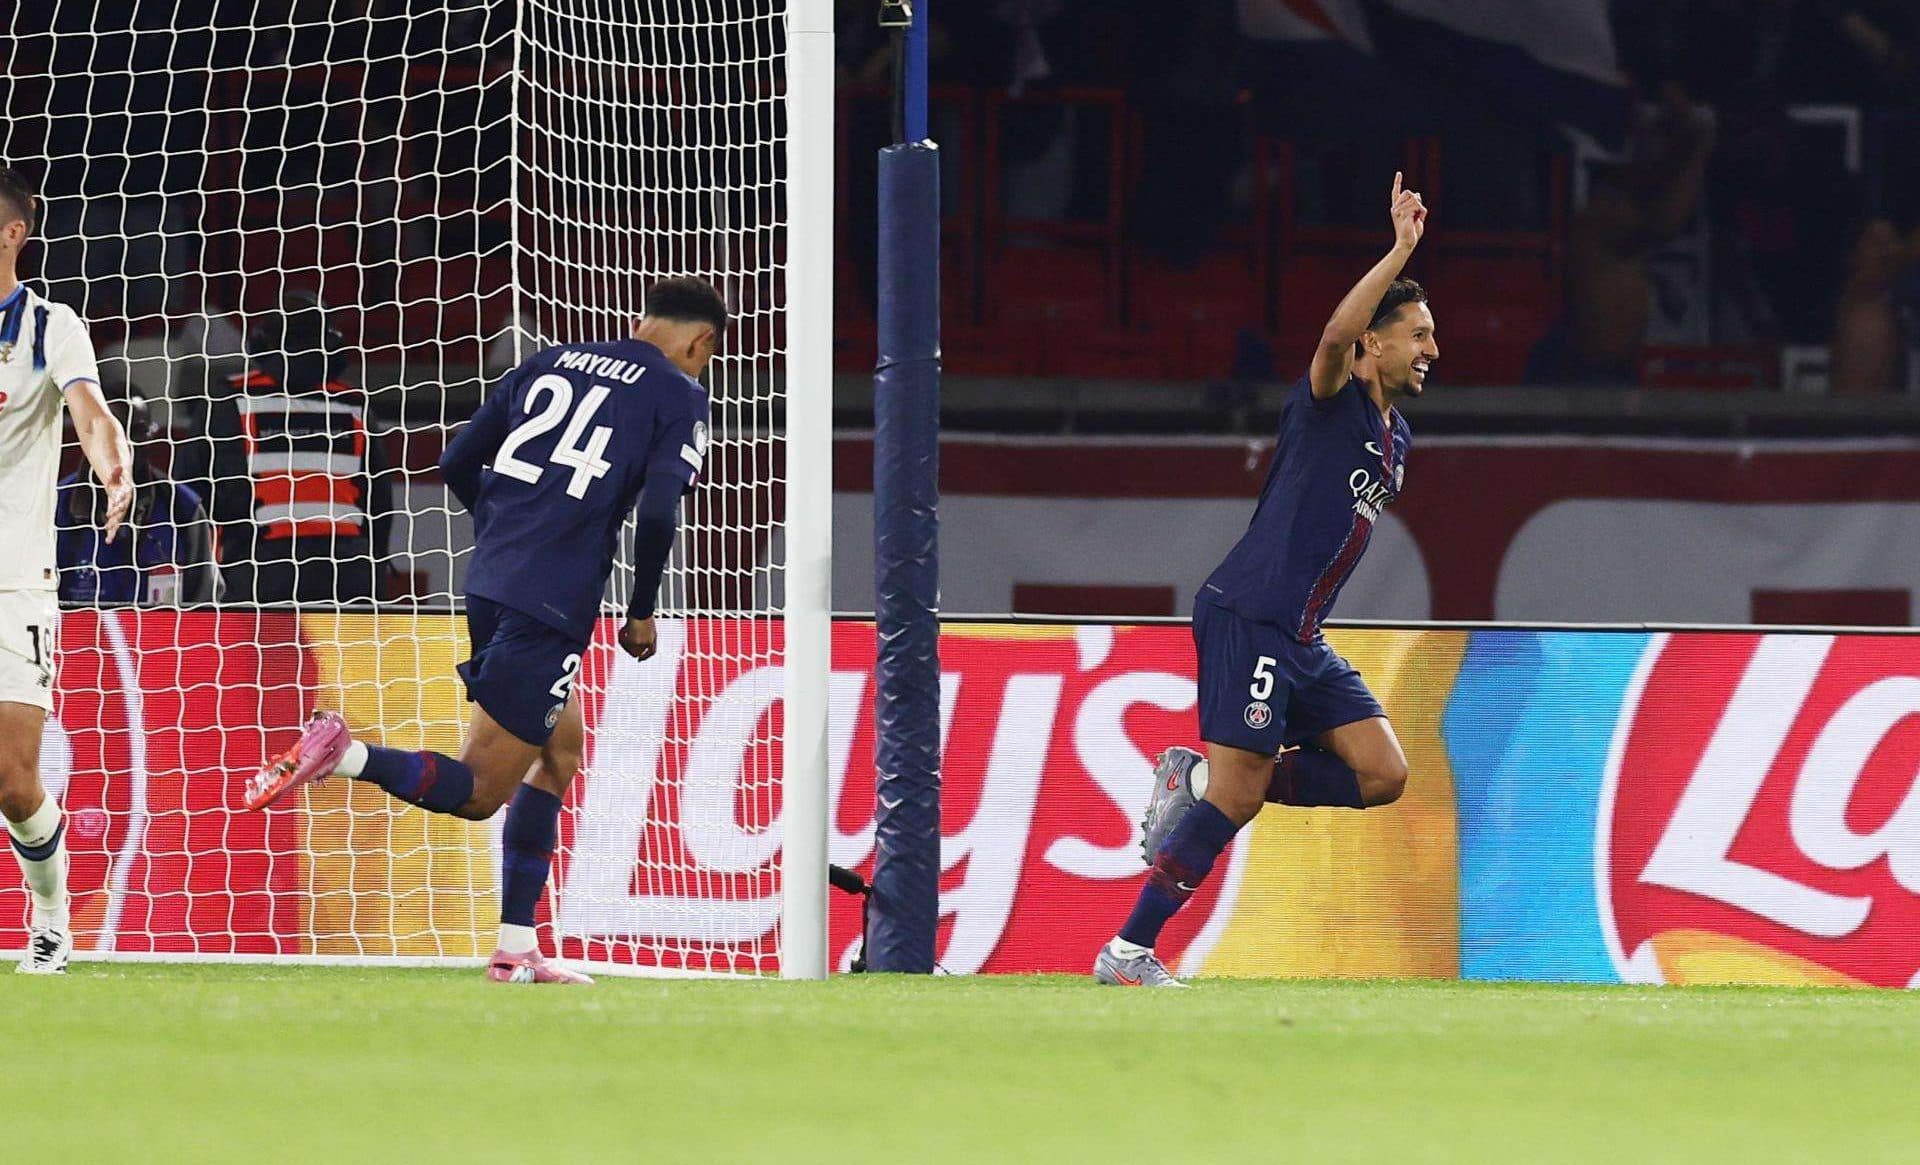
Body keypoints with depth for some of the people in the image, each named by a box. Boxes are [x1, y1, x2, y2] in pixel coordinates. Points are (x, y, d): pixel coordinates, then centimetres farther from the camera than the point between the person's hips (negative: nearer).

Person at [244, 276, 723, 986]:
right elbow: (658, 514, -11)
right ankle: (344, 756, -24)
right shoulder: (680, 394, 1)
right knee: (477, 790, -2)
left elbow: (457, 464, 16)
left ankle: (516, 949, 19)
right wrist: (643, 613, 3)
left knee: (562, 748, 22)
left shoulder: (550, 365, 18)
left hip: (489, 581, 7)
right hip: (554, 608, -7)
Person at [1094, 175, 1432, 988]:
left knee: (1382, 775, -2)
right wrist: (1402, 249, -30)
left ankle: (1197, 779, 7)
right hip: (1246, 618, -9)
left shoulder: (1396, 438, 18)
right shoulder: (1332, 402, -7)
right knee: (1236, 796, -14)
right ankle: (1127, 952, -7)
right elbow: (1336, 335, -30)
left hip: (1300, 639, 9)